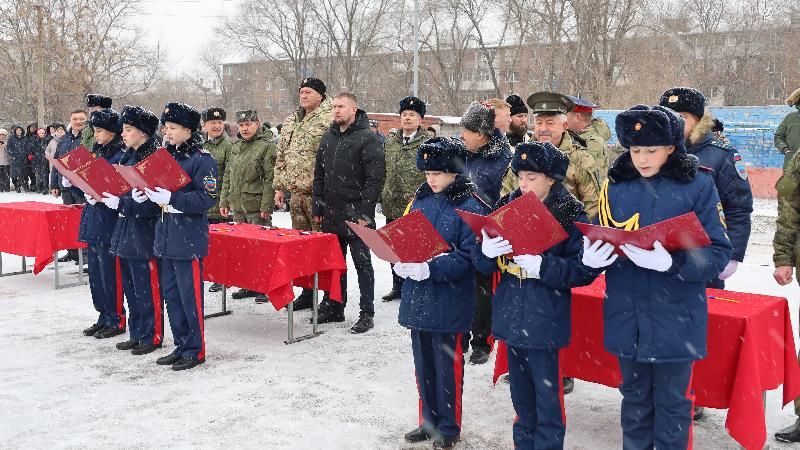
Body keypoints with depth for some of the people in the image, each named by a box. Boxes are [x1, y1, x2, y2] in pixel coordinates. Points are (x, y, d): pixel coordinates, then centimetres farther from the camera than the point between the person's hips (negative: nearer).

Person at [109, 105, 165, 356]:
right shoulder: (128, 157, 13)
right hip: (126, 230, 9)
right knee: (130, 287, 15)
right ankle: (136, 334, 27)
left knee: (147, 288, -1)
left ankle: (152, 337, 11)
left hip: (145, 233, -9)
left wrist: (122, 202, -23)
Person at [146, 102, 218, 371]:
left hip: (188, 239, -8)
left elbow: (206, 200, -17)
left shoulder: (202, 160, -11)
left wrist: (171, 198, -24)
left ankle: (195, 350, 11)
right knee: (170, 294, 13)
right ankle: (181, 346, 25)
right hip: (165, 235, 8)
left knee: (190, 295, -2)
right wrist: (151, 194, 0)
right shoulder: (166, 156, 13)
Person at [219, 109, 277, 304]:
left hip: (257, 208, -7)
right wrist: (224, 201, 16)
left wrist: (266, 206, -18)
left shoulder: (266, 146, -7)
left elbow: (270, 179, -13)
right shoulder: (236, 147, 17)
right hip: (238, 207, 7)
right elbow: (227, 177, 22)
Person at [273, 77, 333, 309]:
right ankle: (307, 292, 25)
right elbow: (281, 158, 22)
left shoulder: (329, 120, -9)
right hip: (296, 194, 8)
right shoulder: (290, 122, 17)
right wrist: (279, 187, 18)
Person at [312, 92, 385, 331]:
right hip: (331, 215, 7)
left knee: (362, 263, 1)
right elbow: (319, 176, 17)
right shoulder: (328, 138, 14)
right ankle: (333, 307, 26)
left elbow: (375, 178, -13)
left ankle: (367, 314, 9)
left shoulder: (368, 139, -8)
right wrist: (317, 209, 11)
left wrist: (365, 213, -17)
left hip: (356, 215, -7)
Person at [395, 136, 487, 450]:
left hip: (449, 301, -6)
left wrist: (430, 269, -26)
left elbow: (469, 256, -17)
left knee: (447, 364, 6)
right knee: (423, 362, 16)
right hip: (417, 296, 6)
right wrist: (401, 262, -7)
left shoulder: (470, 206, -12)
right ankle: (428, 421, 32)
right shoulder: (421, 199, 8)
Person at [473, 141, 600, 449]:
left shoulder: (571, 215, -9)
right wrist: (487, 250, -18)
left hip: (545, 319, -5)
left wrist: (542, 266, -24)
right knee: (520, 390, 18)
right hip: (510, 315, 5)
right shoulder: (506, 208, 4)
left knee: (546, 392, 4)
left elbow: (585, 269, -16)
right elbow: (482, 262, 4)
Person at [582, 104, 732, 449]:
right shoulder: (616, 185, 2)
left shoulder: (698, 185, -8)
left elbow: (719, 254, -12)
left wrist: (671, 262, -30)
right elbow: (599, 241, 7)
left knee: (672, 402, 12)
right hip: (627, 316, 3)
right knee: (634, 396, 19)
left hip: (675, 319, -3)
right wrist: (591, 257, -17)